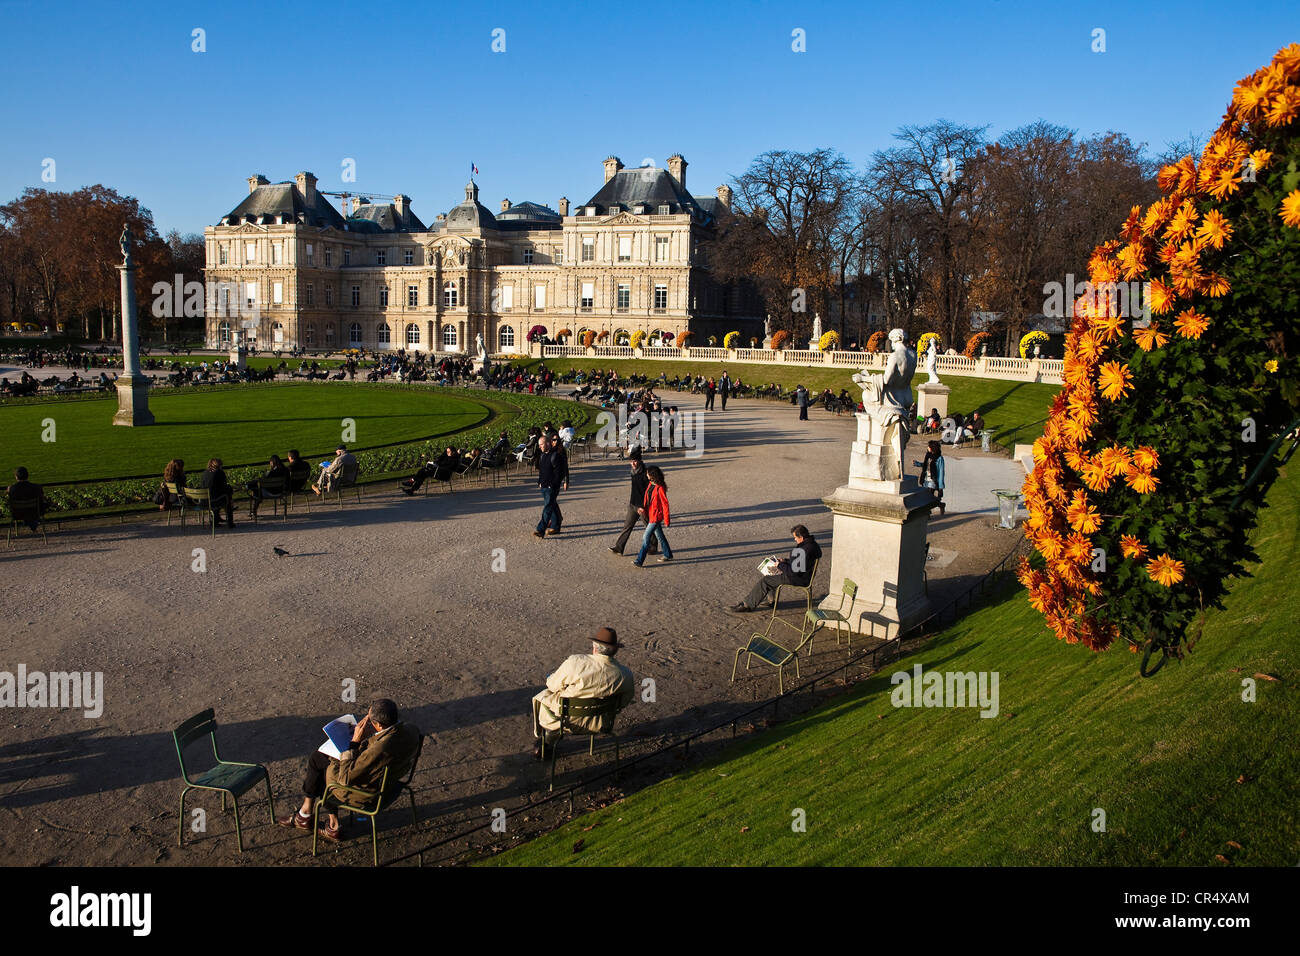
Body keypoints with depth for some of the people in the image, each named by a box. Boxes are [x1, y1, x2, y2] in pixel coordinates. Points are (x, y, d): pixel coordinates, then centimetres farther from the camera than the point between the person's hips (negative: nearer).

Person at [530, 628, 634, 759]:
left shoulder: (574, 662, -27)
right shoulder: (625, 675, -19)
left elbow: (553, 685, -11)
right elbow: (624, 702, -2)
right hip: (600, 723, 3)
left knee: (542, 697, 29)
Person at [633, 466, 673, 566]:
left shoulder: (660, 488, -22)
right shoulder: (651, 484, 3)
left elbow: (665, 505, -18)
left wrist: (666, 520, -15)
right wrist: (644, 508, 7)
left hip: (656, 516, -9)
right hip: (650, 515, 9)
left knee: (646, 537, -8)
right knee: (659, 535, 20)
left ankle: (639, 561, -4)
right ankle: (668, 555, 34)